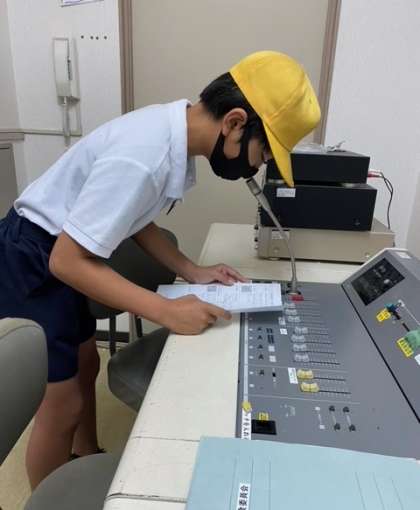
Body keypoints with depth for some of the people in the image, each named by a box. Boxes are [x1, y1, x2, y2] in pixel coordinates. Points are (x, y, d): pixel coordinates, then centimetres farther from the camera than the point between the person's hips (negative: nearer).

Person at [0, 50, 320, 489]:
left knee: (86, 366, 22)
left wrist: (192, 272, 0)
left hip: (55, 252, 9)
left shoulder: (174, 131, -4)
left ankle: (88, 464, 47)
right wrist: (168, 312, -28)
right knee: (63, 402, 4)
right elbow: (67, 262, -28)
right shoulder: (143, 158, -32)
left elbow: (133, 217, 7)